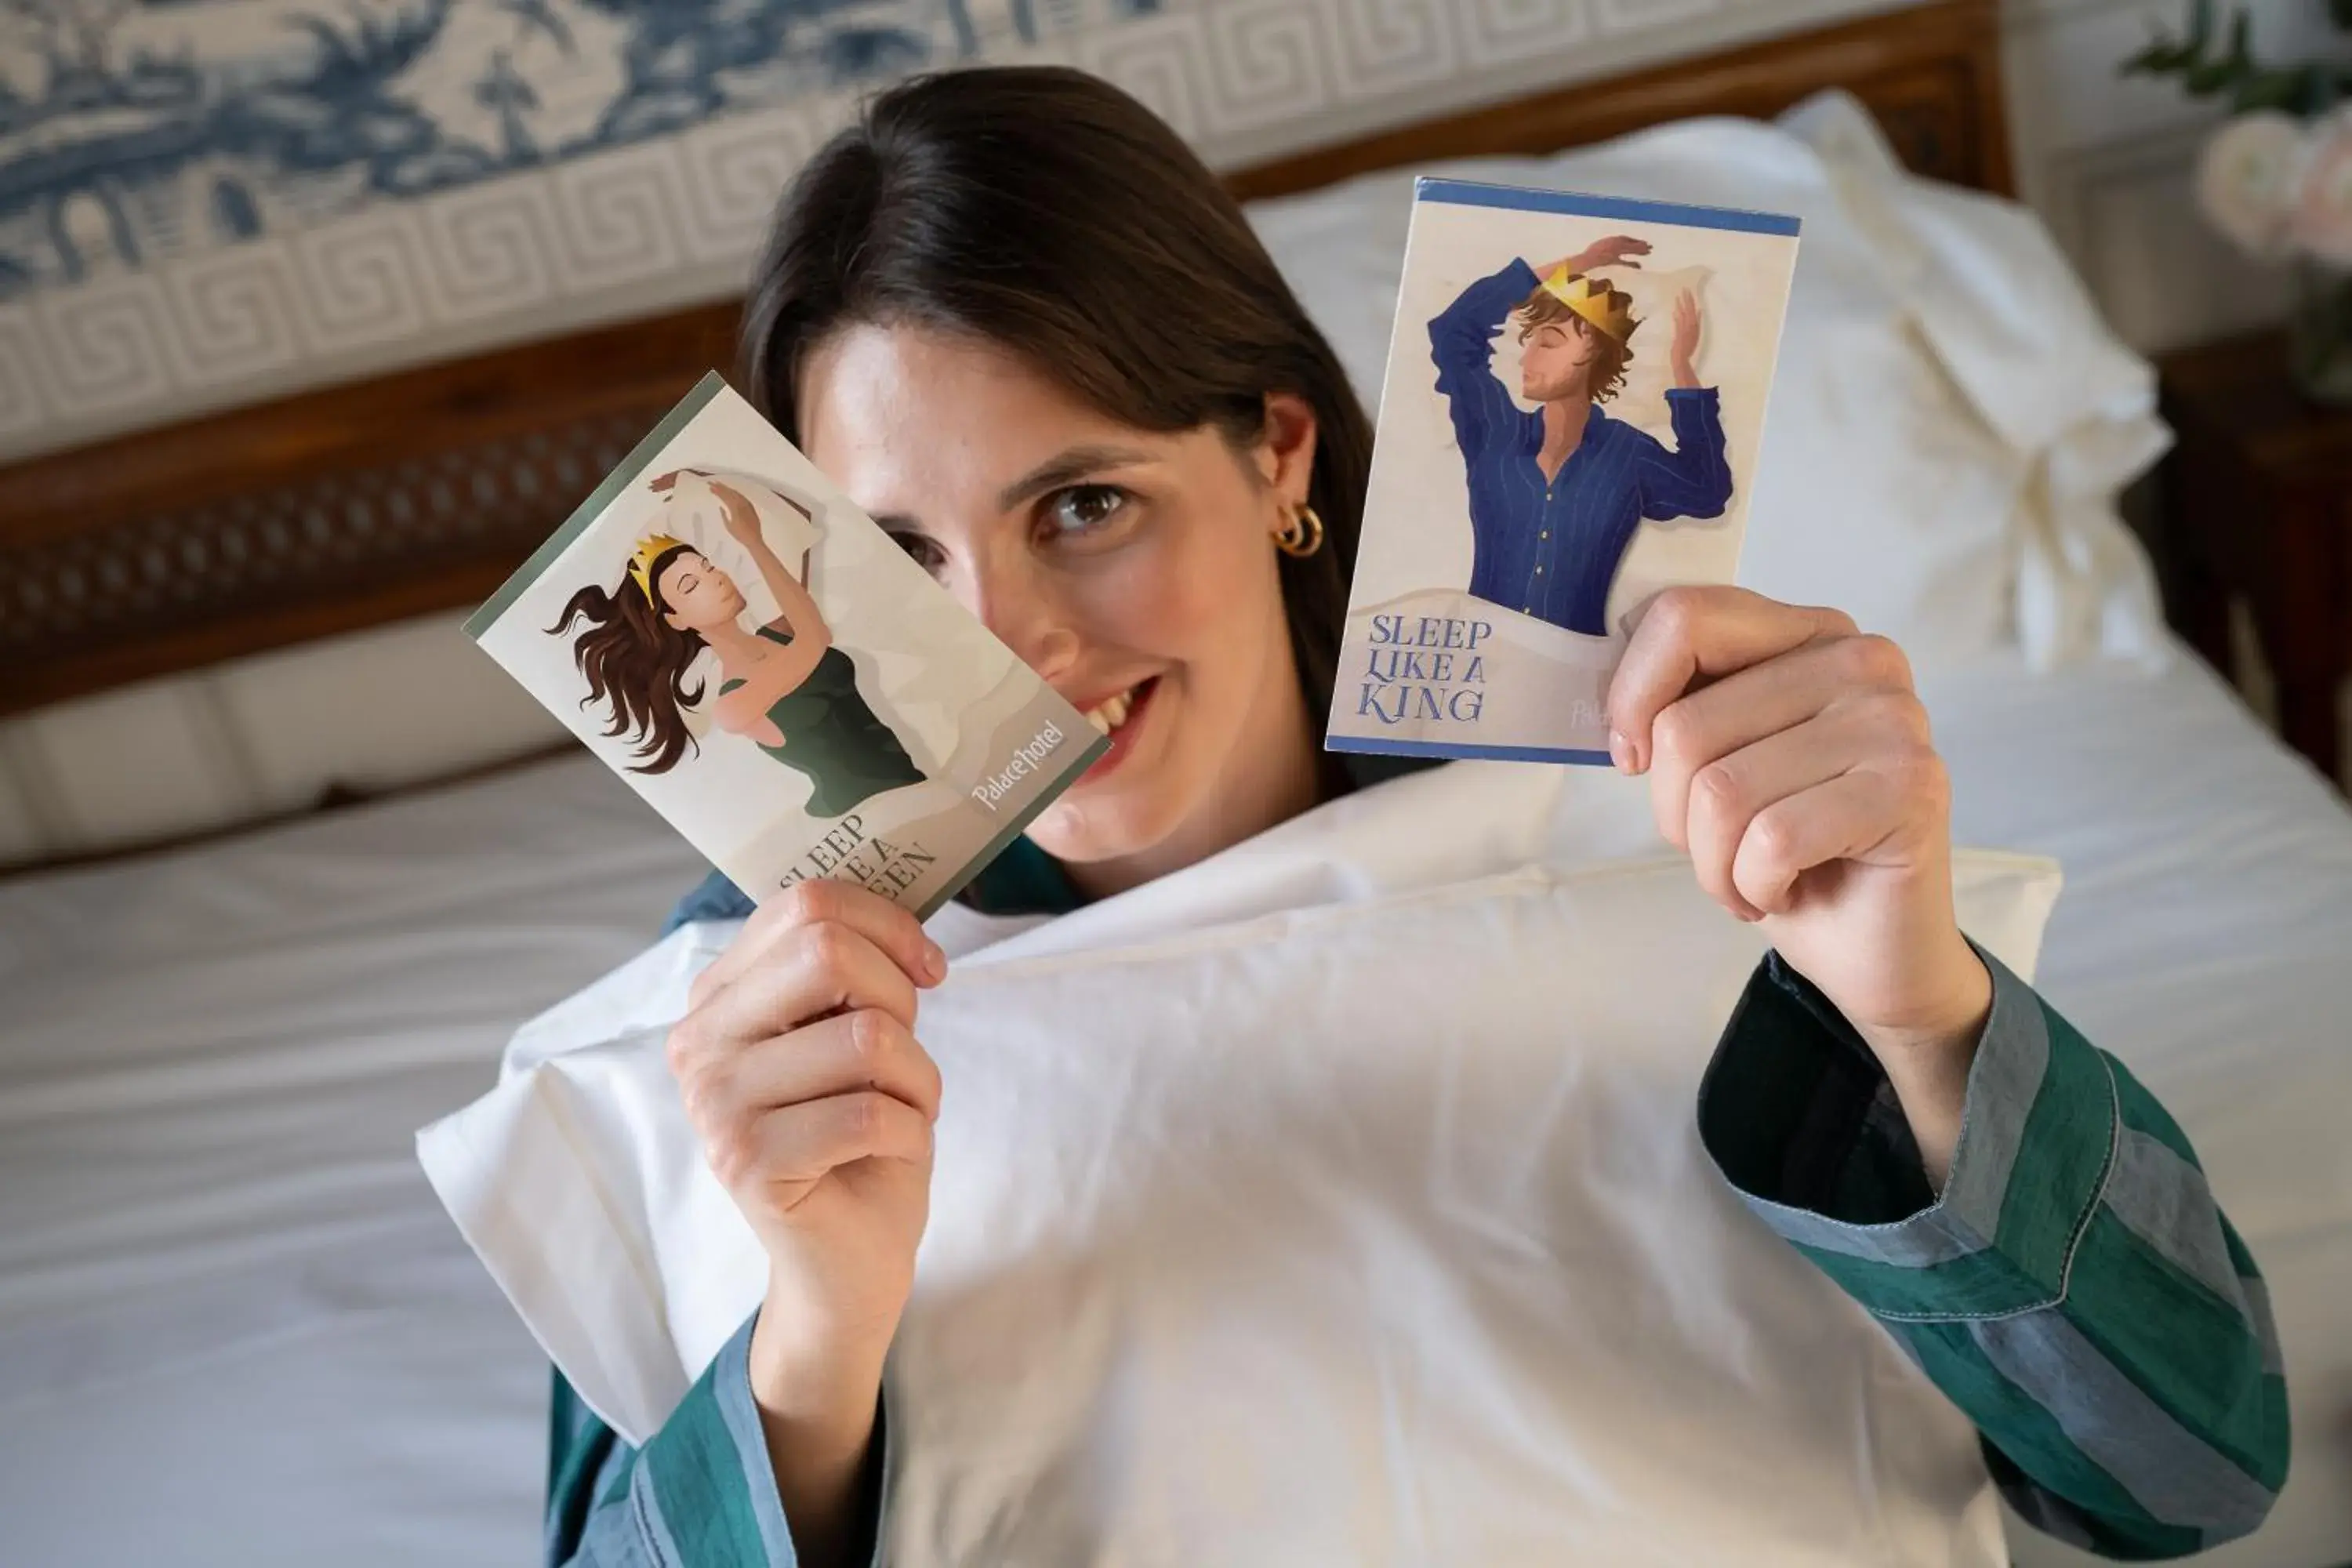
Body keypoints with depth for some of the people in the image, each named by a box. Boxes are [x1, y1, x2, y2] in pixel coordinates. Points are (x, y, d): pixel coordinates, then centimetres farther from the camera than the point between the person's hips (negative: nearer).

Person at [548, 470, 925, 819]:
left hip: (905, 776, 6)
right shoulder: (732, 707, -13)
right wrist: (753, 541, -21)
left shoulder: (779, 631, 8)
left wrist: (709, 484, -2)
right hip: (867, 811, -6)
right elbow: (815, 642, -27)